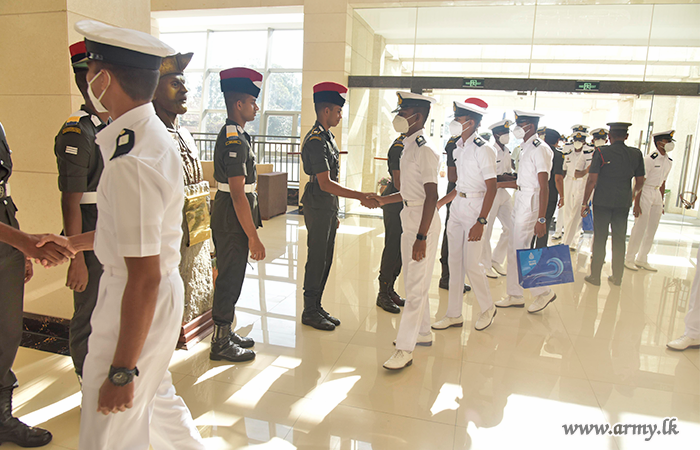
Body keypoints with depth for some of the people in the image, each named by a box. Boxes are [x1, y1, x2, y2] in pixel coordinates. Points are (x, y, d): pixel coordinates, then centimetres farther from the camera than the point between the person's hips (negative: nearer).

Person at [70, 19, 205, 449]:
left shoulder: (132, 164, -28)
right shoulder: (154, 135, 4)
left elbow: (144, 277, -28)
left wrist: (122, 371, -20)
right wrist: (69, 243, 25)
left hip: (136, 302, -9)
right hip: (163, 290, 10)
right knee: (156, 397, 29)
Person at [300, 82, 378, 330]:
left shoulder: (327, 136, 14)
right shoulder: (315, 140, -17)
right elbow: (325, 183, -24)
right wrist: (360, 196, -26)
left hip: (329, 207, 10)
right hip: (318, 207, -9)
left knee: (325, 259, 14)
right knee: (317, 260, 0)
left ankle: (317, 307, 26)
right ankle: (310, 312, 14)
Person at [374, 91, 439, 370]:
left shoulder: (424, 150, -17)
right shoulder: (408, 147, 12)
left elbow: (431, 196, -22)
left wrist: (421, 237, -26)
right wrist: (381, 200, 22)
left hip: (423, 222, -10)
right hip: (409, 219, 10)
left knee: (416, 285, -4)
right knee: (414, 282, 18)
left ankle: (405, 349, 4)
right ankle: (423, 333, 34)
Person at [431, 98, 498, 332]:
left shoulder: (483, 150, -13)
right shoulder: (459, 148, 11)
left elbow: (491, 188, -17)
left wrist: (481, 221, -22)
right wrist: (441, 202, 20)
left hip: (475, 209, -8)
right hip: (458, 207, 8)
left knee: (471, 264, -2)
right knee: (455, 262, 10)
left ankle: (488, 308, 23)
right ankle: (454, 314, 20)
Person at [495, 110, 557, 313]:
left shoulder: (540, 148, -14)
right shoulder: (525, 148, 14)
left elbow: (544, 187, -19)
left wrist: (541, 218, -23)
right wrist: (497, 184, 20)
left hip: (531, 204, -10)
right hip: (520, 201, 10)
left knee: (520, 251, -5)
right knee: (513, 250, 12)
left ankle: (544, 292, 13)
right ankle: (515, 296, 22)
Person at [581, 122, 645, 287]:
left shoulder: (601, 152, -8)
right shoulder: (636, 154, 3)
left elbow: (592, 180, -11)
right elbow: (640, 182, 10)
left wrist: (585, 202, -4)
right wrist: (634, 195, 31)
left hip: (602, 202, -3)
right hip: (623, 203, 3)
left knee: (599, 239, 3)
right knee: (619, 240, 12)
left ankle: (595, 276, 8)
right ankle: (617, 277, 21)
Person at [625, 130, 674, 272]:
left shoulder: (669, 162, 10)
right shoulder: (649, 159, -13)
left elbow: (662, 183, 17)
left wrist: (661, 203, 16)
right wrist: (637, 203, -19)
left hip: (657, 195, 8)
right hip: (645, 194, -8)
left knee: (652, 230, 9)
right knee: (639, 228, -5)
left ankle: (642, 259, 20)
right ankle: (629, 259, 7)